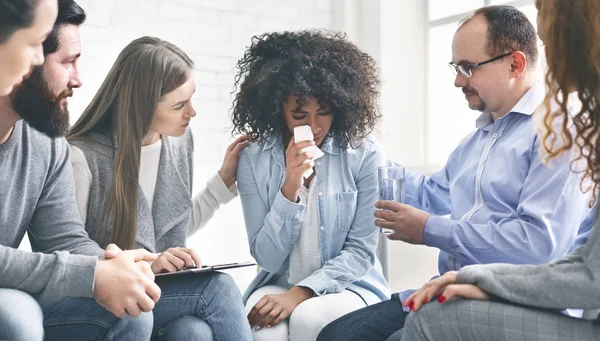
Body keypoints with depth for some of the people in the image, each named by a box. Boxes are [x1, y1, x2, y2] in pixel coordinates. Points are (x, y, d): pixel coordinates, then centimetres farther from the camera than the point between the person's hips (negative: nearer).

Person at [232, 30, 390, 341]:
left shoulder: (366, 155, -9)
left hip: (348, 285, 0)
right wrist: (289, 188, -21)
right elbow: (266, 259, -7)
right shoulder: (253, 160, -5)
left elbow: (360, 251, -8)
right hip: (277, 286, 0)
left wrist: (299, 293, -20)